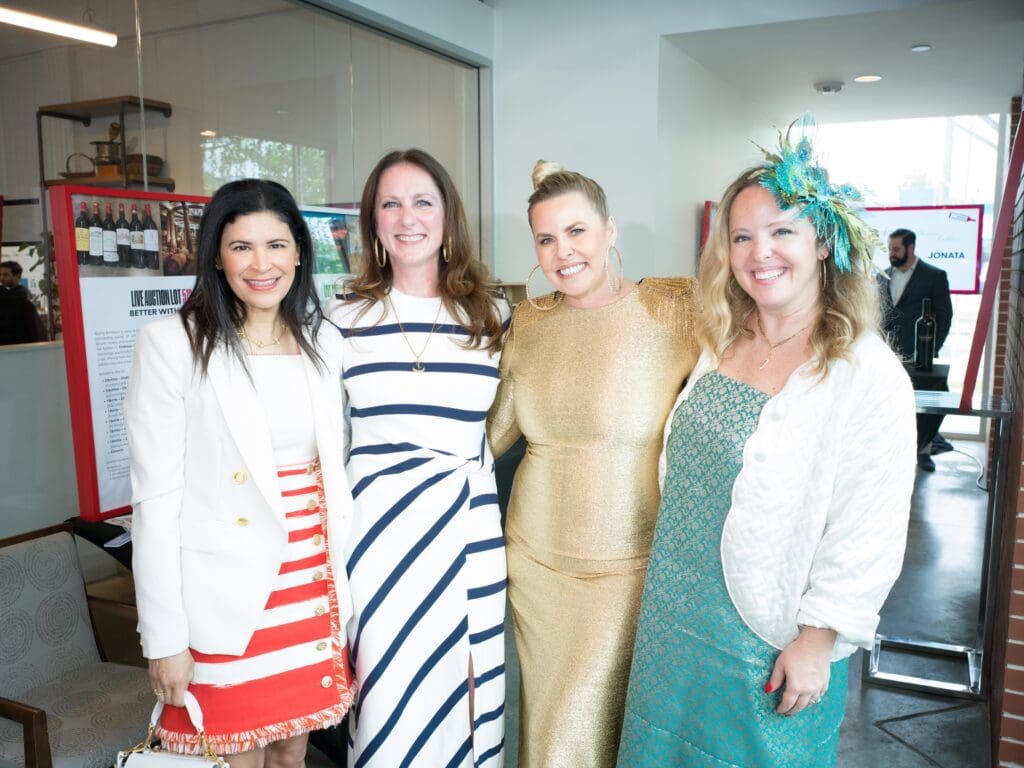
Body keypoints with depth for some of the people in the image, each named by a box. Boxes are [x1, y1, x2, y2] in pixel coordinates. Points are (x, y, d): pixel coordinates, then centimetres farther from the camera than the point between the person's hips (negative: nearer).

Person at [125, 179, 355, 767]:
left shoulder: (325, 342, 4)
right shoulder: (172, 343, -11)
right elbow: (155, 499, -11)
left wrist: (344, 583, 8)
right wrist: (164, 638, -11)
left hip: (312, 586, 4)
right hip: (223, 596, -4)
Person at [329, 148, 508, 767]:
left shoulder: (492, 316, 3)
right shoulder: (346, 319, 2)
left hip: (467, 528, 1)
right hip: (377, 526, 0)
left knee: (466, 691, 11)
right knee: (389, 698, 9)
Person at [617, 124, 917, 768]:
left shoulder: (869, 373, -18)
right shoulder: (722, 346, 2)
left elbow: (869, 533, -17)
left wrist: (817, 640, -15)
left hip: (769, 641, -6)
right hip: (677, 618, 6)